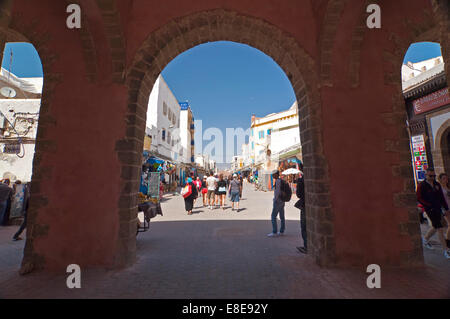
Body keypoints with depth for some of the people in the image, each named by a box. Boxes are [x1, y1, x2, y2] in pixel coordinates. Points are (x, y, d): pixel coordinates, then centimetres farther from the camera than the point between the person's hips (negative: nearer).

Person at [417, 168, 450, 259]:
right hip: (430, 209, -7)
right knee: (440, 228, -7)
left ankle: (425, 239, 39)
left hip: (438, 208, 7)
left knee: (435, 227, 16)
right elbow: (419, 198, -11)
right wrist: (429, 205, -16)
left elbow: (442, 197, 15)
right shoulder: (421, 185, -9)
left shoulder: (437, 184, 9)